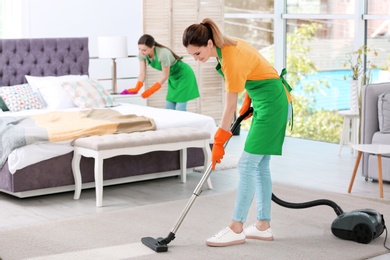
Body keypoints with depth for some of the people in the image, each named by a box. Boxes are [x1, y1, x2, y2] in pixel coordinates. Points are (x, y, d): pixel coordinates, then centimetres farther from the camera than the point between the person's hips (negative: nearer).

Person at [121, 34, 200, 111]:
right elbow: (142, 74, -14)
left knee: (180, 109, -10)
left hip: (183, 75, -7)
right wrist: (136, 89, -30)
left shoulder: (163, 54, -35)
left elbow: (165, 76, -25)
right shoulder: (142, 54, -16)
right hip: (173, 76, 7)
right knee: (169, 108, 6)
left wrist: (151, 91, -26)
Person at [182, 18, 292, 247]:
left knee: (247, 165, -9)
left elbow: (230, 108, -19)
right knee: (260, 165, 10)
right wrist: (248, 102, 11)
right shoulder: (228, 46, 2)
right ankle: (264, 226, 15)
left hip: (272, 104, -10)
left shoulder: (231, 60, -25)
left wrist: (218, 143, -12)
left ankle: (236, 229, -5)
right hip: (268, 102, 10)